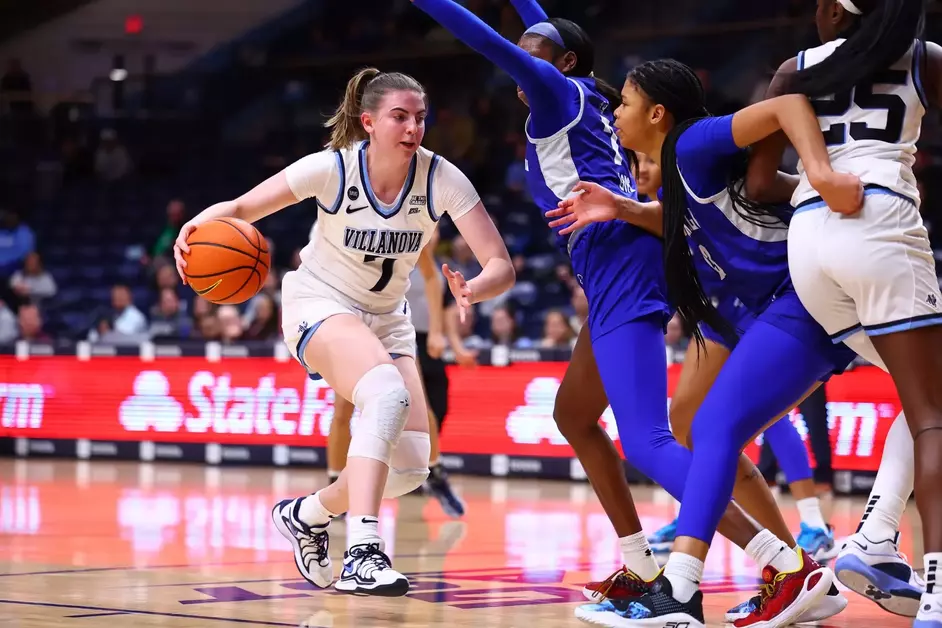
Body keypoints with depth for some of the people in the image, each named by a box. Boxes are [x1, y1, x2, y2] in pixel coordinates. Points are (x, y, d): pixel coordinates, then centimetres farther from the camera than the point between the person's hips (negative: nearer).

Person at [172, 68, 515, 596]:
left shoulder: (441, 179, -17)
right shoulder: (332, 168, -21)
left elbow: (502, 265, -21)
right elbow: (241, 208, -14)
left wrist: (474, 290, -44)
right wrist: (201, 226, -37)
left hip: (386, 317, 5)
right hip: (320, 303, -5)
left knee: (410, 469, -3)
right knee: (388, 395, -35)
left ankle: (308, 513, 25)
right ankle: (363, 553, -40)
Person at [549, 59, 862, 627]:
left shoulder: (694, 144, -12)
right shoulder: (680, 163, 15)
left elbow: (789, 104, -23)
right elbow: (686, 224, 35)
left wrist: (822, 174, -39)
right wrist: (622, 209, 23)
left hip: (804, 303, -10)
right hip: (777, 309, 10)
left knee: (717, 429, -18)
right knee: (711, 432, 11)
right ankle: (790, 571, 10)